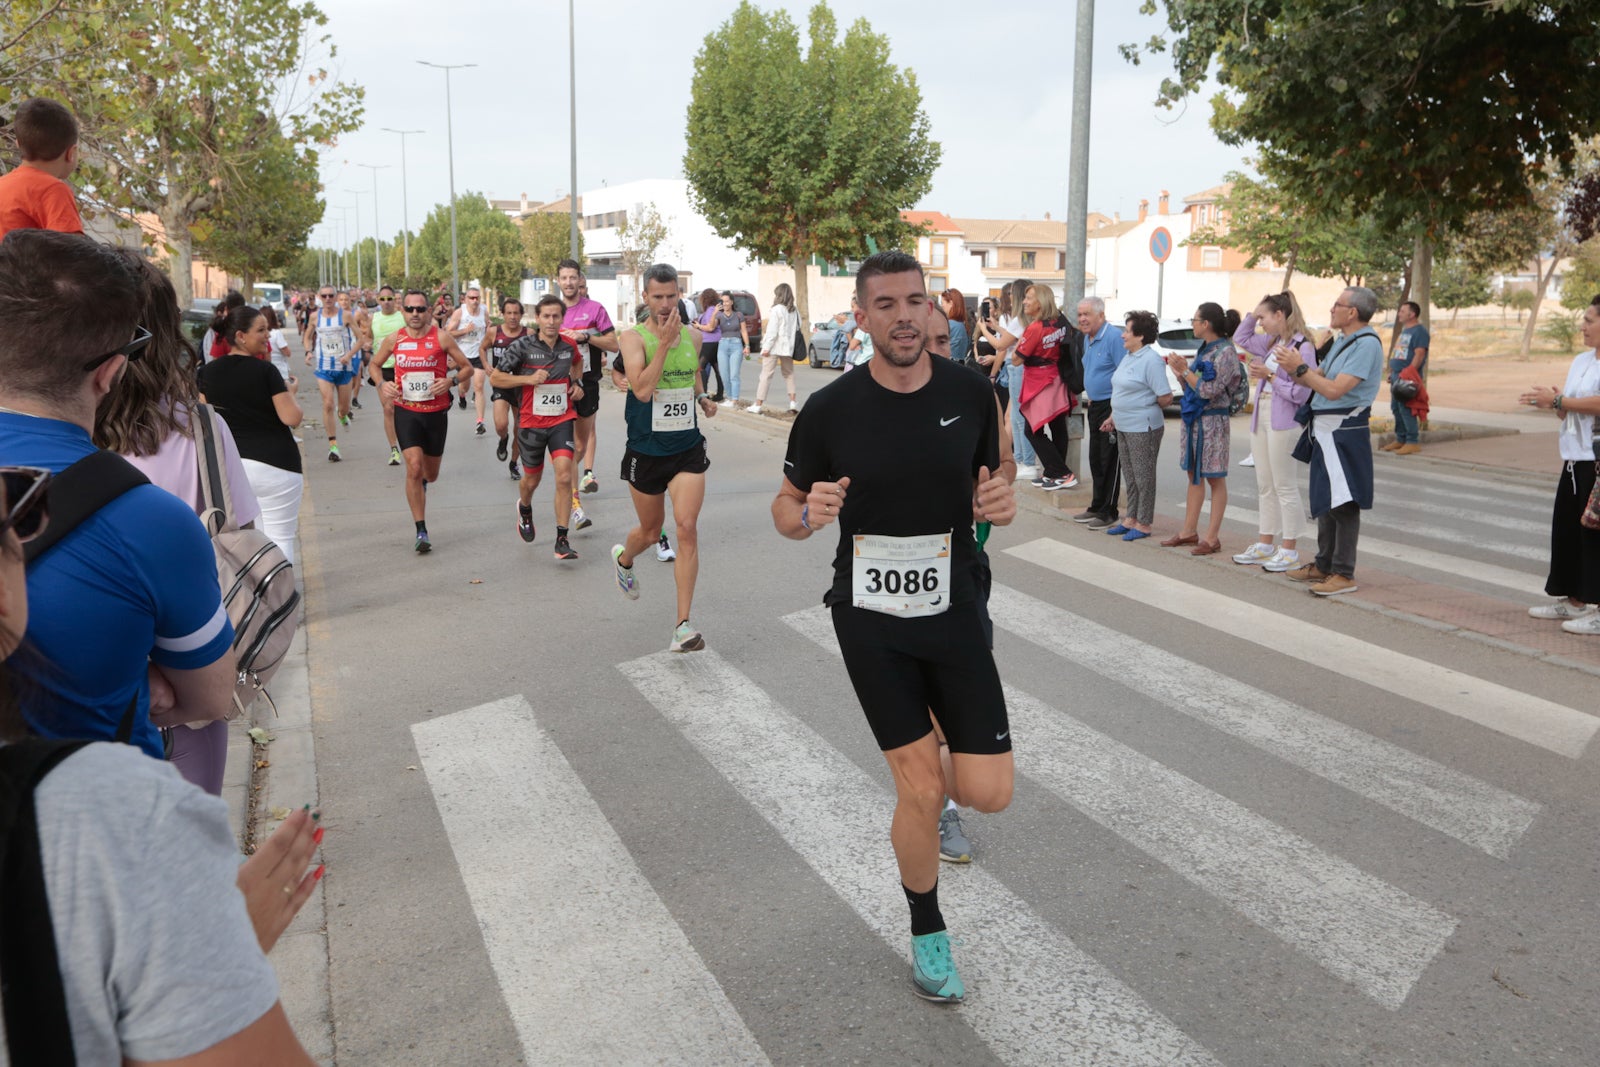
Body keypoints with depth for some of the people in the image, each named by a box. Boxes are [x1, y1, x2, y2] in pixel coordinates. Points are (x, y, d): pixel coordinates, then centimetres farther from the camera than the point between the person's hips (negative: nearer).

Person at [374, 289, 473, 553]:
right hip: (406, 411, 0)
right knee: (414, 468, -15)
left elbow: (467, 367, -1)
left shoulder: (442, 337, -6)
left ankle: (422, 481, 55)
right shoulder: (393, 339, 0)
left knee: (430, 474, 13)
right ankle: (421, 532, -7)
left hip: (436, 412, 0)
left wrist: (450, 381, -19)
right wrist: (382, 384, -4)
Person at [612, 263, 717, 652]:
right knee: (651, 530, 14)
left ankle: (683, 626, -9)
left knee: (687, 528, -12)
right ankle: (623, 559, 54)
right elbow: (642, 390, -25)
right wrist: (664, 342, -26)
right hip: (646, 450, -2)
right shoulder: (634, 338, -10)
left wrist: (703, 397, 6)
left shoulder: (692, 336, 5)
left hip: (688, 448, 2)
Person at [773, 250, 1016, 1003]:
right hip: (870, 618, -2)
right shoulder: (829, 410, -9)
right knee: (918, 787, 1)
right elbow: (786, 508, 2)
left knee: (989, 793, -3)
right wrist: (805, 514, -22)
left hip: (954, 610, 2)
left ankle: (930, 779, 37)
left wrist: (999, 504, -14)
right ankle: (928, 936, 28)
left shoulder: (970, 393, -4)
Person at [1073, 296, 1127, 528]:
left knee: (1109, 461, -4)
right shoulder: (1087, 339, 12)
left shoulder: (1114, 337, -16)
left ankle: (1108, 512, 3)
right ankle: (1097, 506, 24)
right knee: (1095, 459, 15)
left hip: (1112, 406, -9)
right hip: (1095, 405, 9)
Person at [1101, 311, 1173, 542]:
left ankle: (1143, 524, 8)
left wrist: (1147, 410, -2)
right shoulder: (1127, 357, 12)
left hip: (1143, 428, -9)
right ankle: (1131, 518, 25)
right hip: (1123, 426, 9)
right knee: (1130, 476, 15)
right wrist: (1113, 417, 17)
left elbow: (1165, 397, -19)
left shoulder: (1151, 360, -16)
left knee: (1143, 476, 0)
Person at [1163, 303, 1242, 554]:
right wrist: (1178, 369, 1)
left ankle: (1212, 537, 1)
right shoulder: (1203, 349, 12)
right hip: (1193, 418, 9)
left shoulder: (1225, 352, -13)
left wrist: (1185, 370, -14)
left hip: (1212, 420, -9)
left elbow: (1208, 390, -20)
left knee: (1215, 478, -2)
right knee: (1194, 475, 13)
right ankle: (1189, 531, 20)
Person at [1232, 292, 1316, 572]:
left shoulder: (1302, 347, -15)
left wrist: (1270, 376, -17)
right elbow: (1240, 339, 25)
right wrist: (1253, 314, 12)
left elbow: (1300, 393, -19)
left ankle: (1290, 550, 7)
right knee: (1265, 486, 14)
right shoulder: (1271, 342, 10)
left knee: (1285, 487, -2)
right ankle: (1265, 544, 23)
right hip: (1261, 420, 9)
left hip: (1284, 423, -9)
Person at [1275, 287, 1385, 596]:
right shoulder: (1342, 341, 16)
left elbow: (1335, 390, -22)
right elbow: (1318, 379, 14)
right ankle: (1324, 565, 26)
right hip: (1324, 431, 10)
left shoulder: (1367, 344, -15)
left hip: (1344, 431, -10)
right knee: (1325, 500, 16)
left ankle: (1344, 574, -2)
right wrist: (1293, 367, -2)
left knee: (1343, 504, -7)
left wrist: (1300, 368, -15)